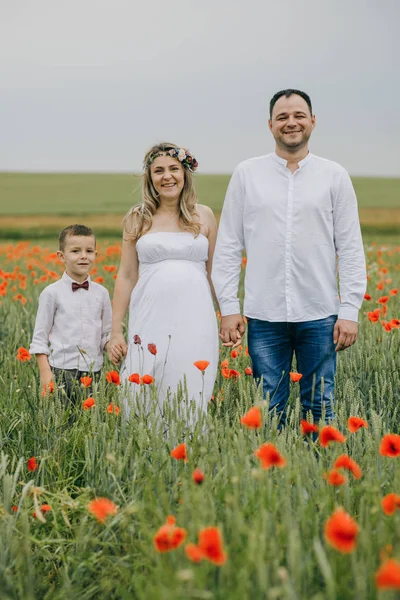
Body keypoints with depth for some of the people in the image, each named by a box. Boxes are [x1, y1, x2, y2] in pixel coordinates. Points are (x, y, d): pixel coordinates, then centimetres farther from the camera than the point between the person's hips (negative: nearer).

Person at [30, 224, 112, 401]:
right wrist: (45, 372, -6)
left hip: (93, 371, 3)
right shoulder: (52, 293, -2)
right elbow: (40, 337, 1)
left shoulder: (101, 293, 7)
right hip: (61, 370, -3)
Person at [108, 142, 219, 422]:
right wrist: (116, 331, 4)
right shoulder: (138, 218, 8)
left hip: (195, 322, 0)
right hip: (150, 322, 0)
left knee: (191, 403, -1)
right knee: (142, 401, -3)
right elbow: (126, 276, 7)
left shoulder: (204, 216, 9)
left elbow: (214, 272, 13)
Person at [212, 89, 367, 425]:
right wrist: (228, 308, -1)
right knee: (268, 409, 6)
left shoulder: (334, 176, 4)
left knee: (320, 408, 6)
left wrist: (350, 311, -3)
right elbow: (228, 246, 6)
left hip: (320, 315, 0)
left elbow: (351, 249, 3)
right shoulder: (247, 175, 5)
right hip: (265, 315, 0)